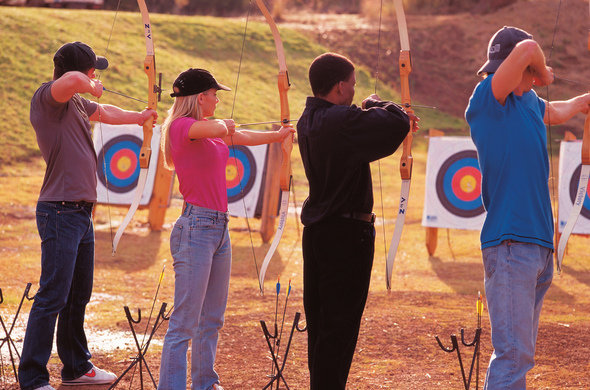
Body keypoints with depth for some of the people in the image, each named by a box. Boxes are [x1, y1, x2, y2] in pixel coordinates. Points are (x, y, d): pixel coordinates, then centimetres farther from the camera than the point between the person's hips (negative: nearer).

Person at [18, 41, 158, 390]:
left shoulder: (77, 102, 16)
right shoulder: (47, 97, -13)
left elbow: (104, 112, 38)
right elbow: (72, 80, -36)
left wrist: (139, 117, 51)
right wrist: (92, 87, -14)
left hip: (82, 214, 10)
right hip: (60, 213, -10)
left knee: (78, 296, 17)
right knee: (52, 298, -10)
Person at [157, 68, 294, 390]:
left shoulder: (211, 129, 16)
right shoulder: (180, 126, -11)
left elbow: (241, 137, 32)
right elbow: (216, 129, -28)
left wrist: (277, 135, 44)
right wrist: (226, 125, -6)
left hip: (219, 228, 9)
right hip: (196, 227, -9)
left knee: (212, 318, 15)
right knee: (184, 323, -10)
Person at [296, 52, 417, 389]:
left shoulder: (309, 121, 10)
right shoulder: (342, 121, -20)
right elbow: (396, 126, -24)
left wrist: (396, 117, 17)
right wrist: (376, 104, -5)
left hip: (316, 231, 9)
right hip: (346, 234, -9)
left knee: (320, 320, 15)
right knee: (340, 323, -4)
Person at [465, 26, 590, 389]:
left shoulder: (529, 101, 15)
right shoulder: (486, 100, -10)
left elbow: (556, 112, 39)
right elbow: (527, 50, -22)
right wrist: (544, 74, -3)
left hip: (539, 244, 9)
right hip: (510, 244, -9)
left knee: (520, 350, 12)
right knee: (514, 353, -13)